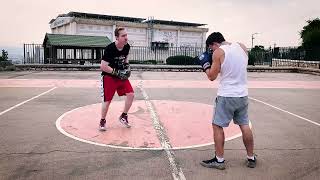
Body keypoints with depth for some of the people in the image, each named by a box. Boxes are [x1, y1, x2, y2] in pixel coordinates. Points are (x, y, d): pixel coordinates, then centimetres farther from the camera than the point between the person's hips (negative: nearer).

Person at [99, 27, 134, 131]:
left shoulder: (127, 47, -4)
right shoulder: (110, 49, -23)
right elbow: (103, 67, -24)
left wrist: (127, 66, 1)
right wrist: (117, 72, -25)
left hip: (122, 76, 6)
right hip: (109, 77, -5)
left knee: (131, 94, -6)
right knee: (107, 100, -1)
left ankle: (123, 116, 15)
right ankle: (102, 121, 22)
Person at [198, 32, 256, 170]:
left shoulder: (218, 52, -10)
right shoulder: (242, 47, 7)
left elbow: (212, 76, -6)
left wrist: (206, 65, 10)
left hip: (226, 96, -6)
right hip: (242, 94, 6)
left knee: (217, 126, 5)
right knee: (244, 125, 15)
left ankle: (219, 160, 11)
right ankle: (251, 158, 25)